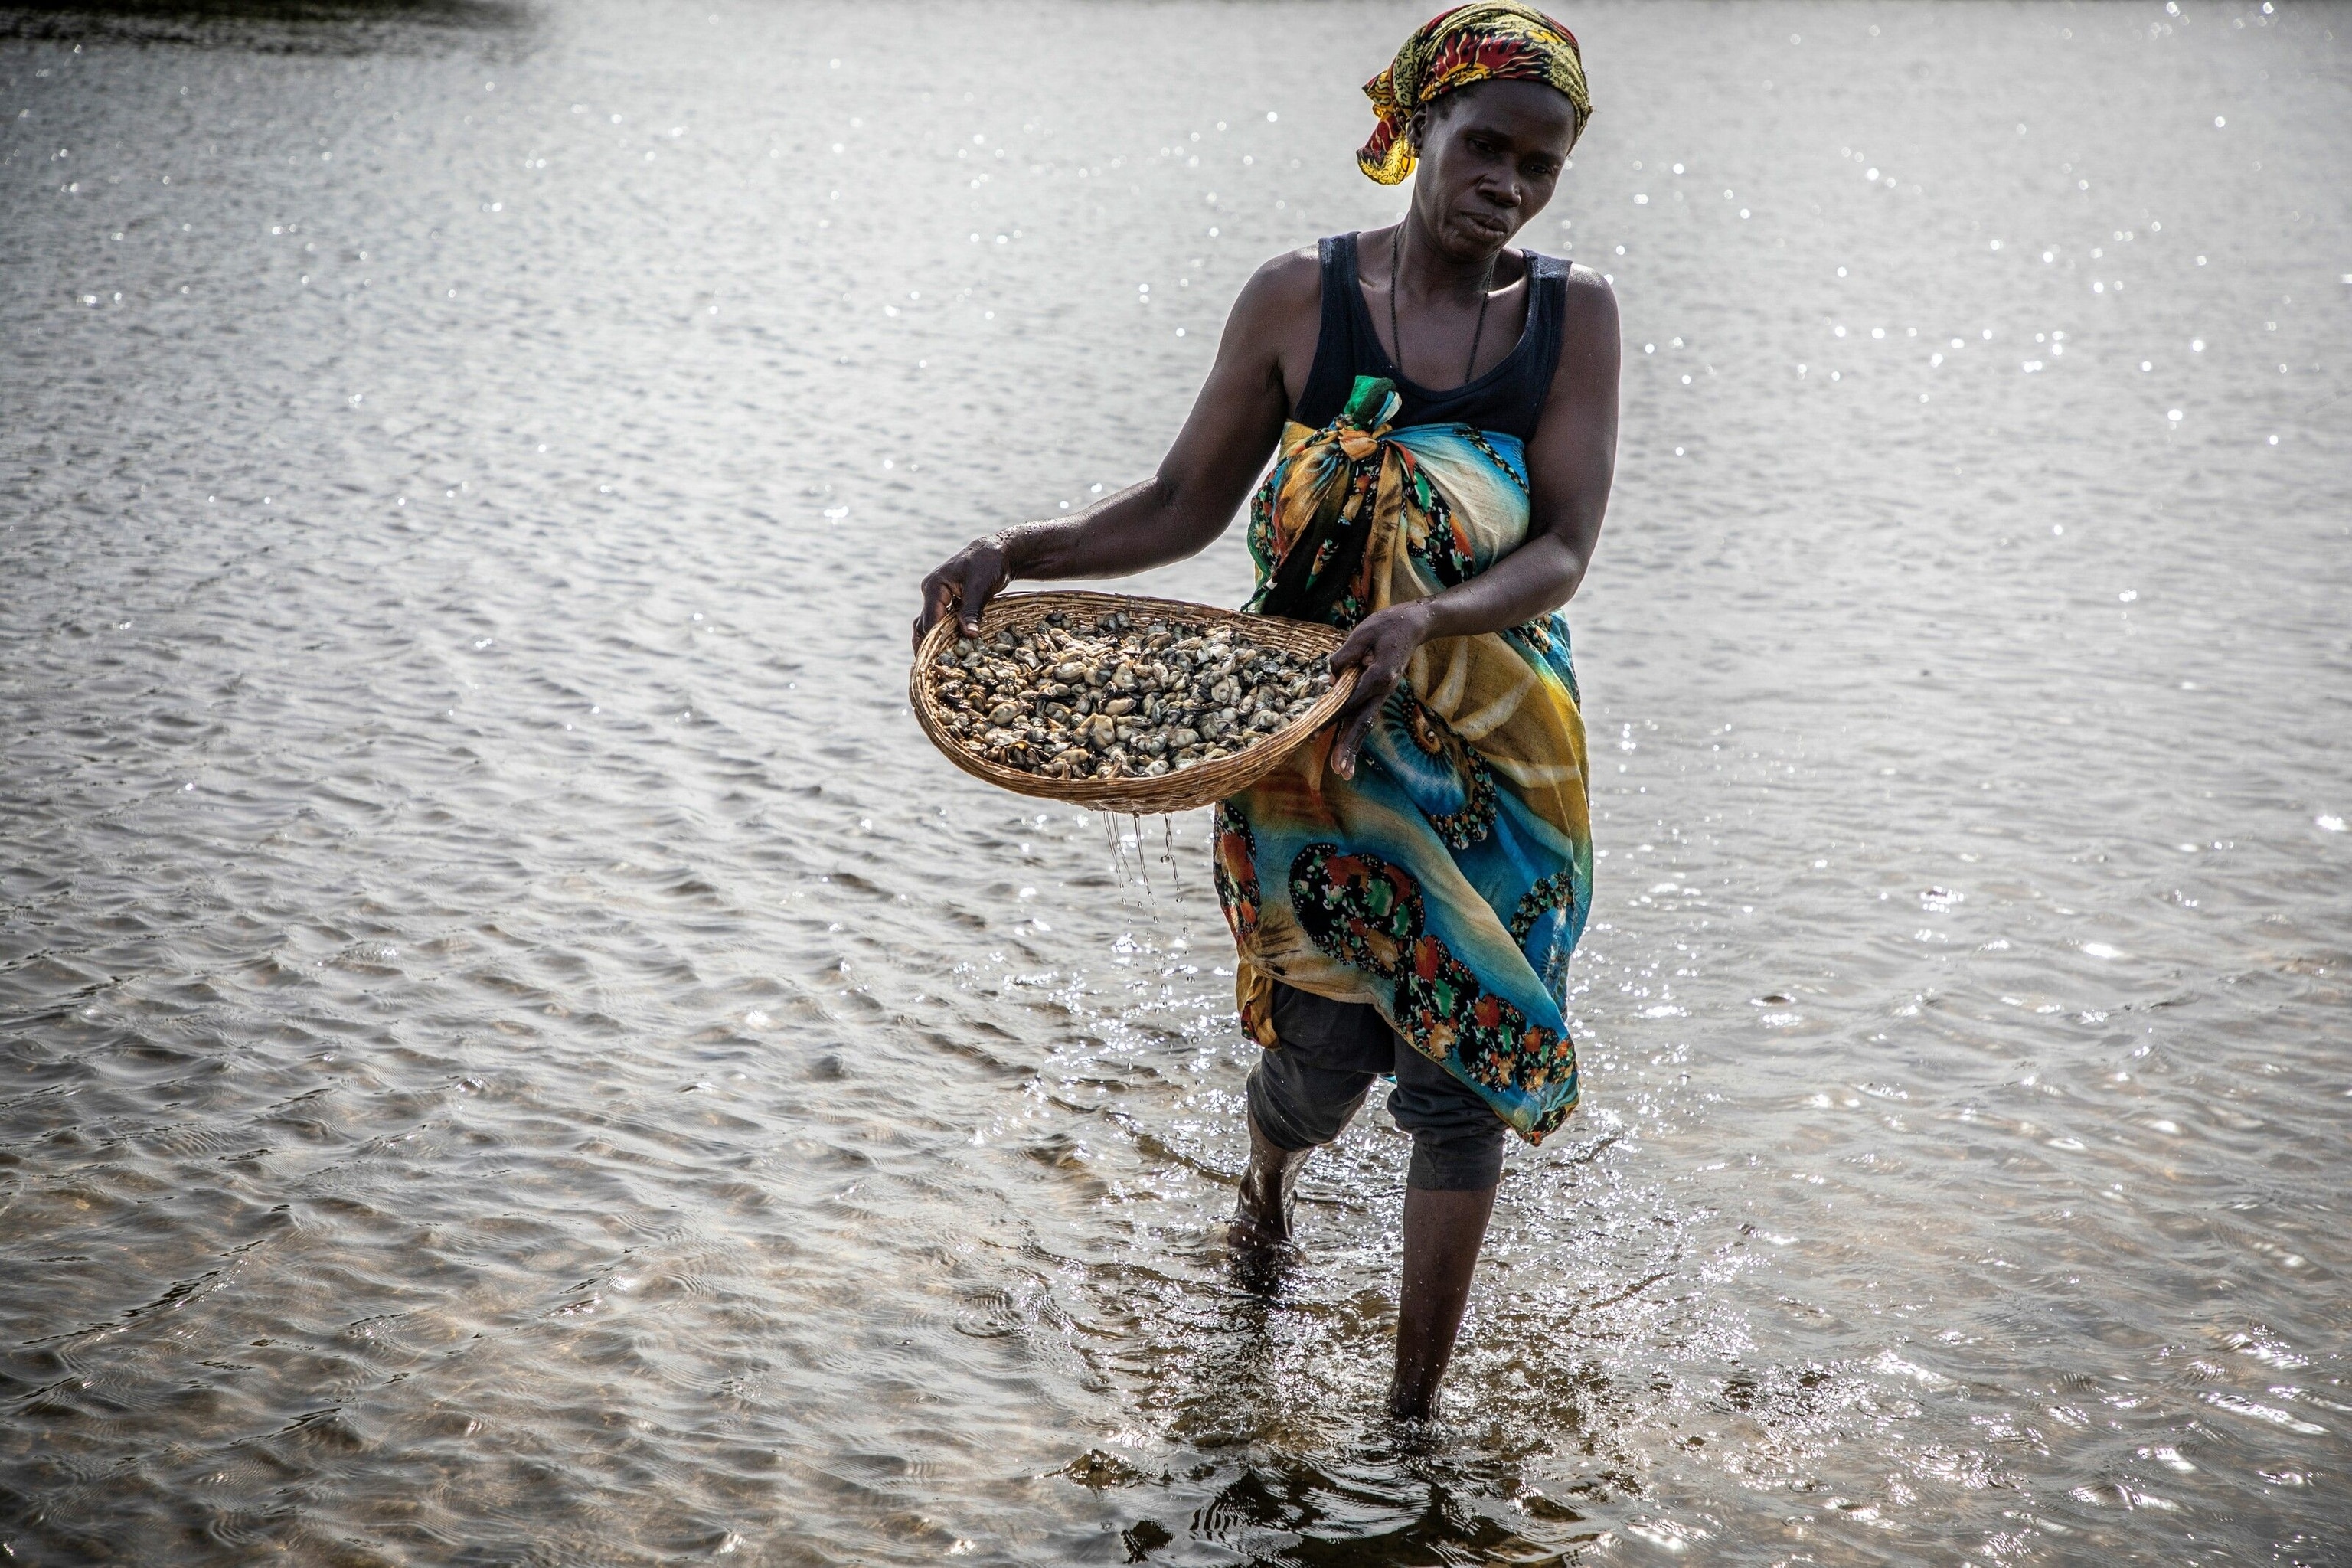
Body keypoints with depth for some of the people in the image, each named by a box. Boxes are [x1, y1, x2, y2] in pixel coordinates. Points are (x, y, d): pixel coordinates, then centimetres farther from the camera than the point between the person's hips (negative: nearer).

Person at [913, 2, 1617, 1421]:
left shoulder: (1575, 313, -2)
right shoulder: (1301, 299, -2)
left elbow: (1564, 551, -10)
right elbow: (1184, 507, 4)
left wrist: (1429, 617, -28)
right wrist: (1020, 553, -11)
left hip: (1497, 754, 0)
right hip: (1311, 736, 0)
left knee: (1462, 1081, -1)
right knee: (1327, 1050, 5)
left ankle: (1416, 1407, 15)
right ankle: (1272, 1174, 45)